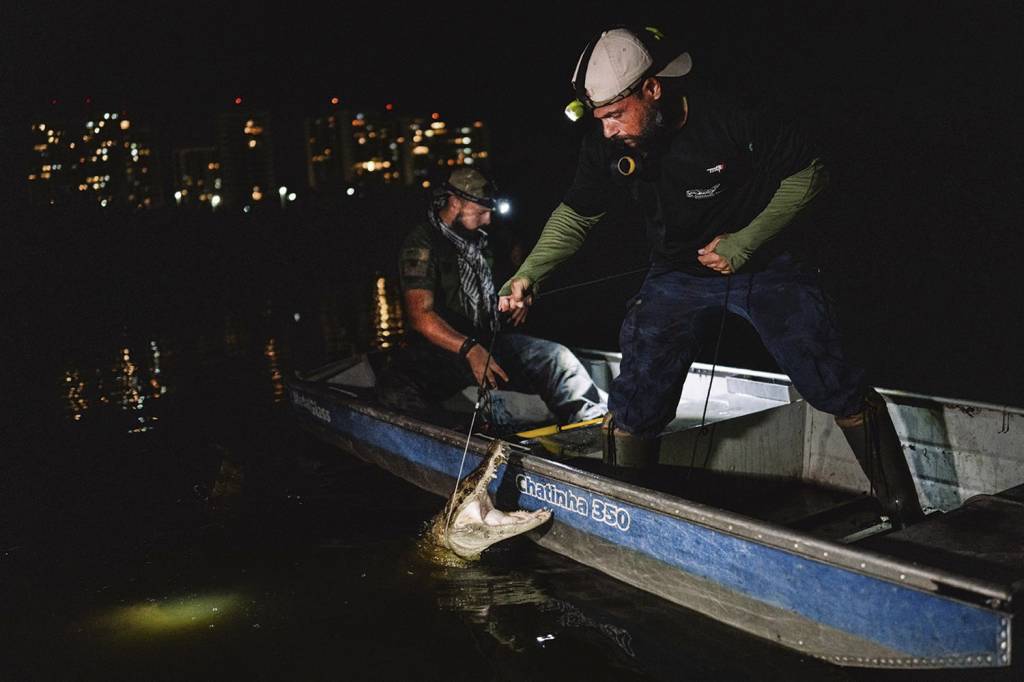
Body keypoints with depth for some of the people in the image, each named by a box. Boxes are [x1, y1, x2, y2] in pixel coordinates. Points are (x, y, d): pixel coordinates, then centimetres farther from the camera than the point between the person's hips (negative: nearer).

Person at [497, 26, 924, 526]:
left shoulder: (735, 119, -25)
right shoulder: (606, 148, -15)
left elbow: (807, 174, -12)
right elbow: (576, 215, 0)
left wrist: (746, 240, -20)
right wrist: (528, 275, -13)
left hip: (764, 264, -2)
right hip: (676, 274, 3)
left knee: (839, 389, -6)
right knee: (633, 406, -2)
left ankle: (903, 513, 13)